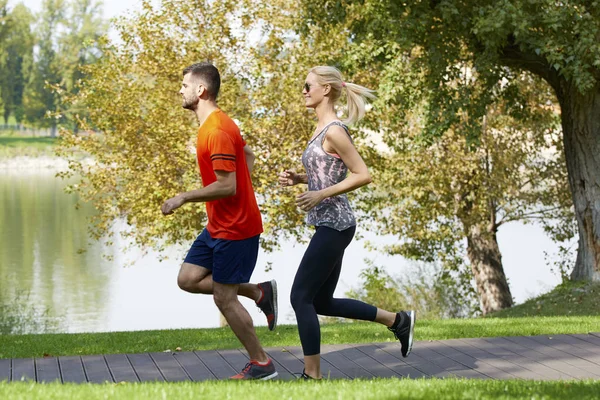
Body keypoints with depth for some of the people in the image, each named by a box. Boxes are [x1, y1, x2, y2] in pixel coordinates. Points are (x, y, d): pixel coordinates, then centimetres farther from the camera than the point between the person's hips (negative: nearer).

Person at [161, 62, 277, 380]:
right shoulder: (215, 125, 10)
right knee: (188, 279, 9)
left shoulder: (217, 132, -22)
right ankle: (259, 292, 16)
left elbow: (227, 186, -26)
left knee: (224, 298, -2)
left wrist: (184, 198, -20)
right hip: (219, 225, 10)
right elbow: (248, 155, 24)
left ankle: (261, 364, 11)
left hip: (235, 228, -10)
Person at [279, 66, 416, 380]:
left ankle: (312, 375, 1)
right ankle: (397, 321, 23)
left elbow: (363, 175, -18)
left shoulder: (334, 130, -15)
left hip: (333, 226, -10)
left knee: (301, 298, -6)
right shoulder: (322, 129, 14)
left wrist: (320, 195, -21)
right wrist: (298, 178, 8)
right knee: (322, 302, 15)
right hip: (329, 225, 10)